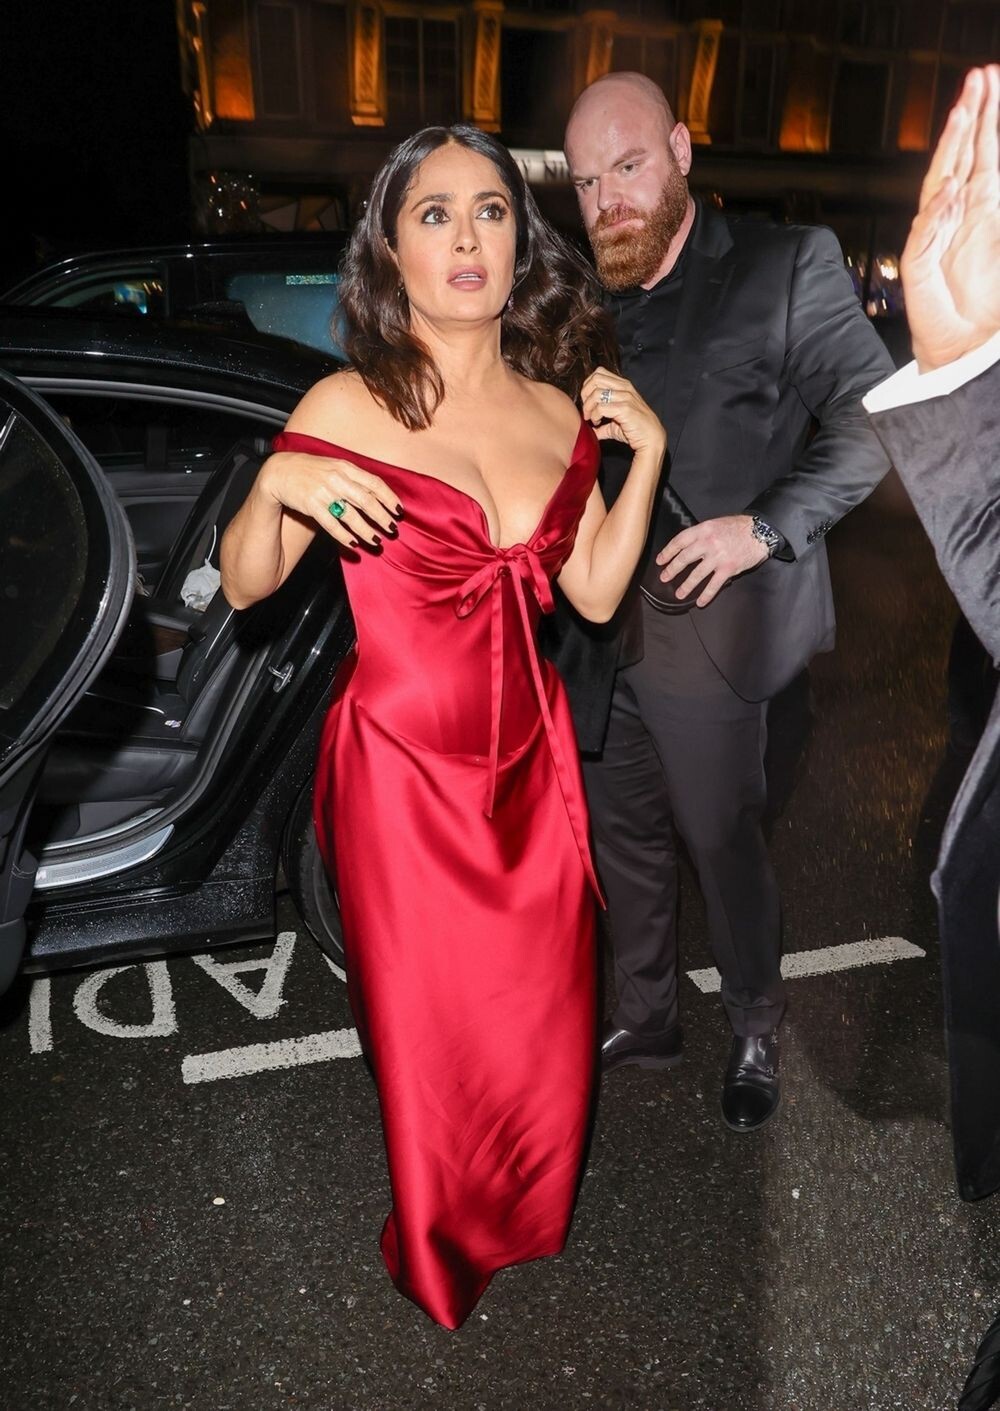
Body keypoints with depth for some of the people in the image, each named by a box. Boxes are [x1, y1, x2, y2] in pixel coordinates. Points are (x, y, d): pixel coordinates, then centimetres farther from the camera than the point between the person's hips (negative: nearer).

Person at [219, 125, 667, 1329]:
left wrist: (646, 454, -3)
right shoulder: (348, 409, -10)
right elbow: (243, 587, -6)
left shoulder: (559, 409, 3)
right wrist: (275, 484, -24)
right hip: (404, 764, -4)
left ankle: (528, 1217, 51)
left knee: (545, 1015, 18)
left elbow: (595, 593, 5)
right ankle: (441, 1257, 45)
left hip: (531, 758, 5)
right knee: (435, 1030, 13)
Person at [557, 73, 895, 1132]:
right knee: (625, 836, 17)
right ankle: (645, 1017, 38)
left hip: (706, 628, -5)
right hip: (601, 626, 6)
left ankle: (756, 1036, 33)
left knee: (721, 844, 7)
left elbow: (872, 417, -6)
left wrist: (766, 526, -17)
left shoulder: (787, 267, -4)